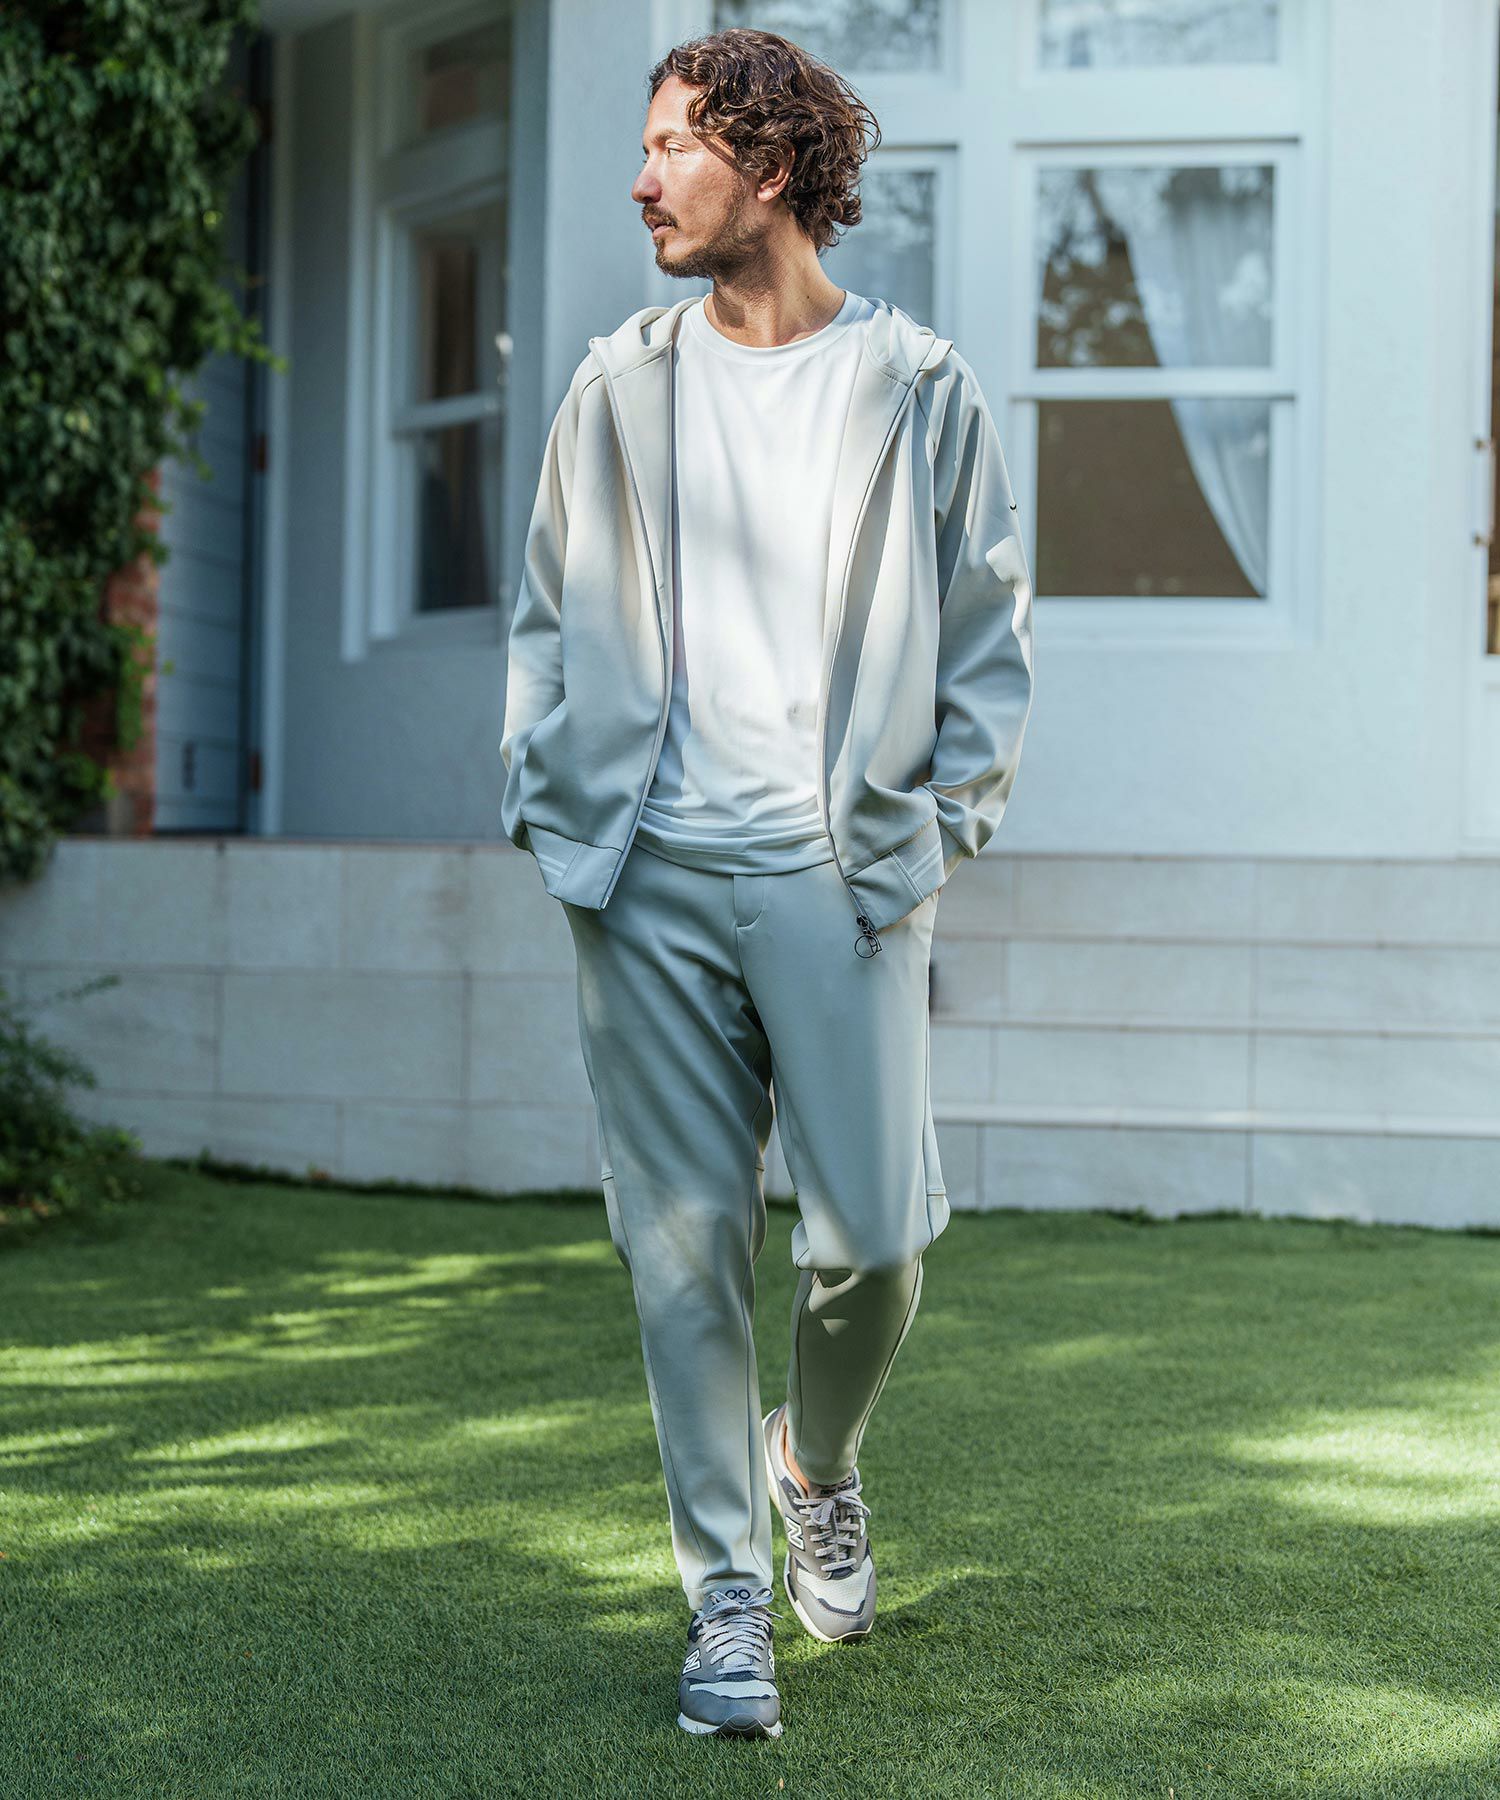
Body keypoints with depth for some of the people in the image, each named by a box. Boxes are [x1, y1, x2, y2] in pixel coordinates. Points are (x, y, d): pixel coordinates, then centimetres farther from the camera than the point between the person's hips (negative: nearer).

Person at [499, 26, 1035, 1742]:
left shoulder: (918, 388, 6)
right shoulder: (617, 387, 12)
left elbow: (988, 633, 9)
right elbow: (549, 617, 17)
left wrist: (941, 817, 0)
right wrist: (543, 795, 5)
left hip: (841, 872, -2)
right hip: (649, 877, 2)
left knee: (874, 1232, -6)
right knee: (684, 1245, 0)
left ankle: (819, 1465, 26)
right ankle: (728, 1595, 12)